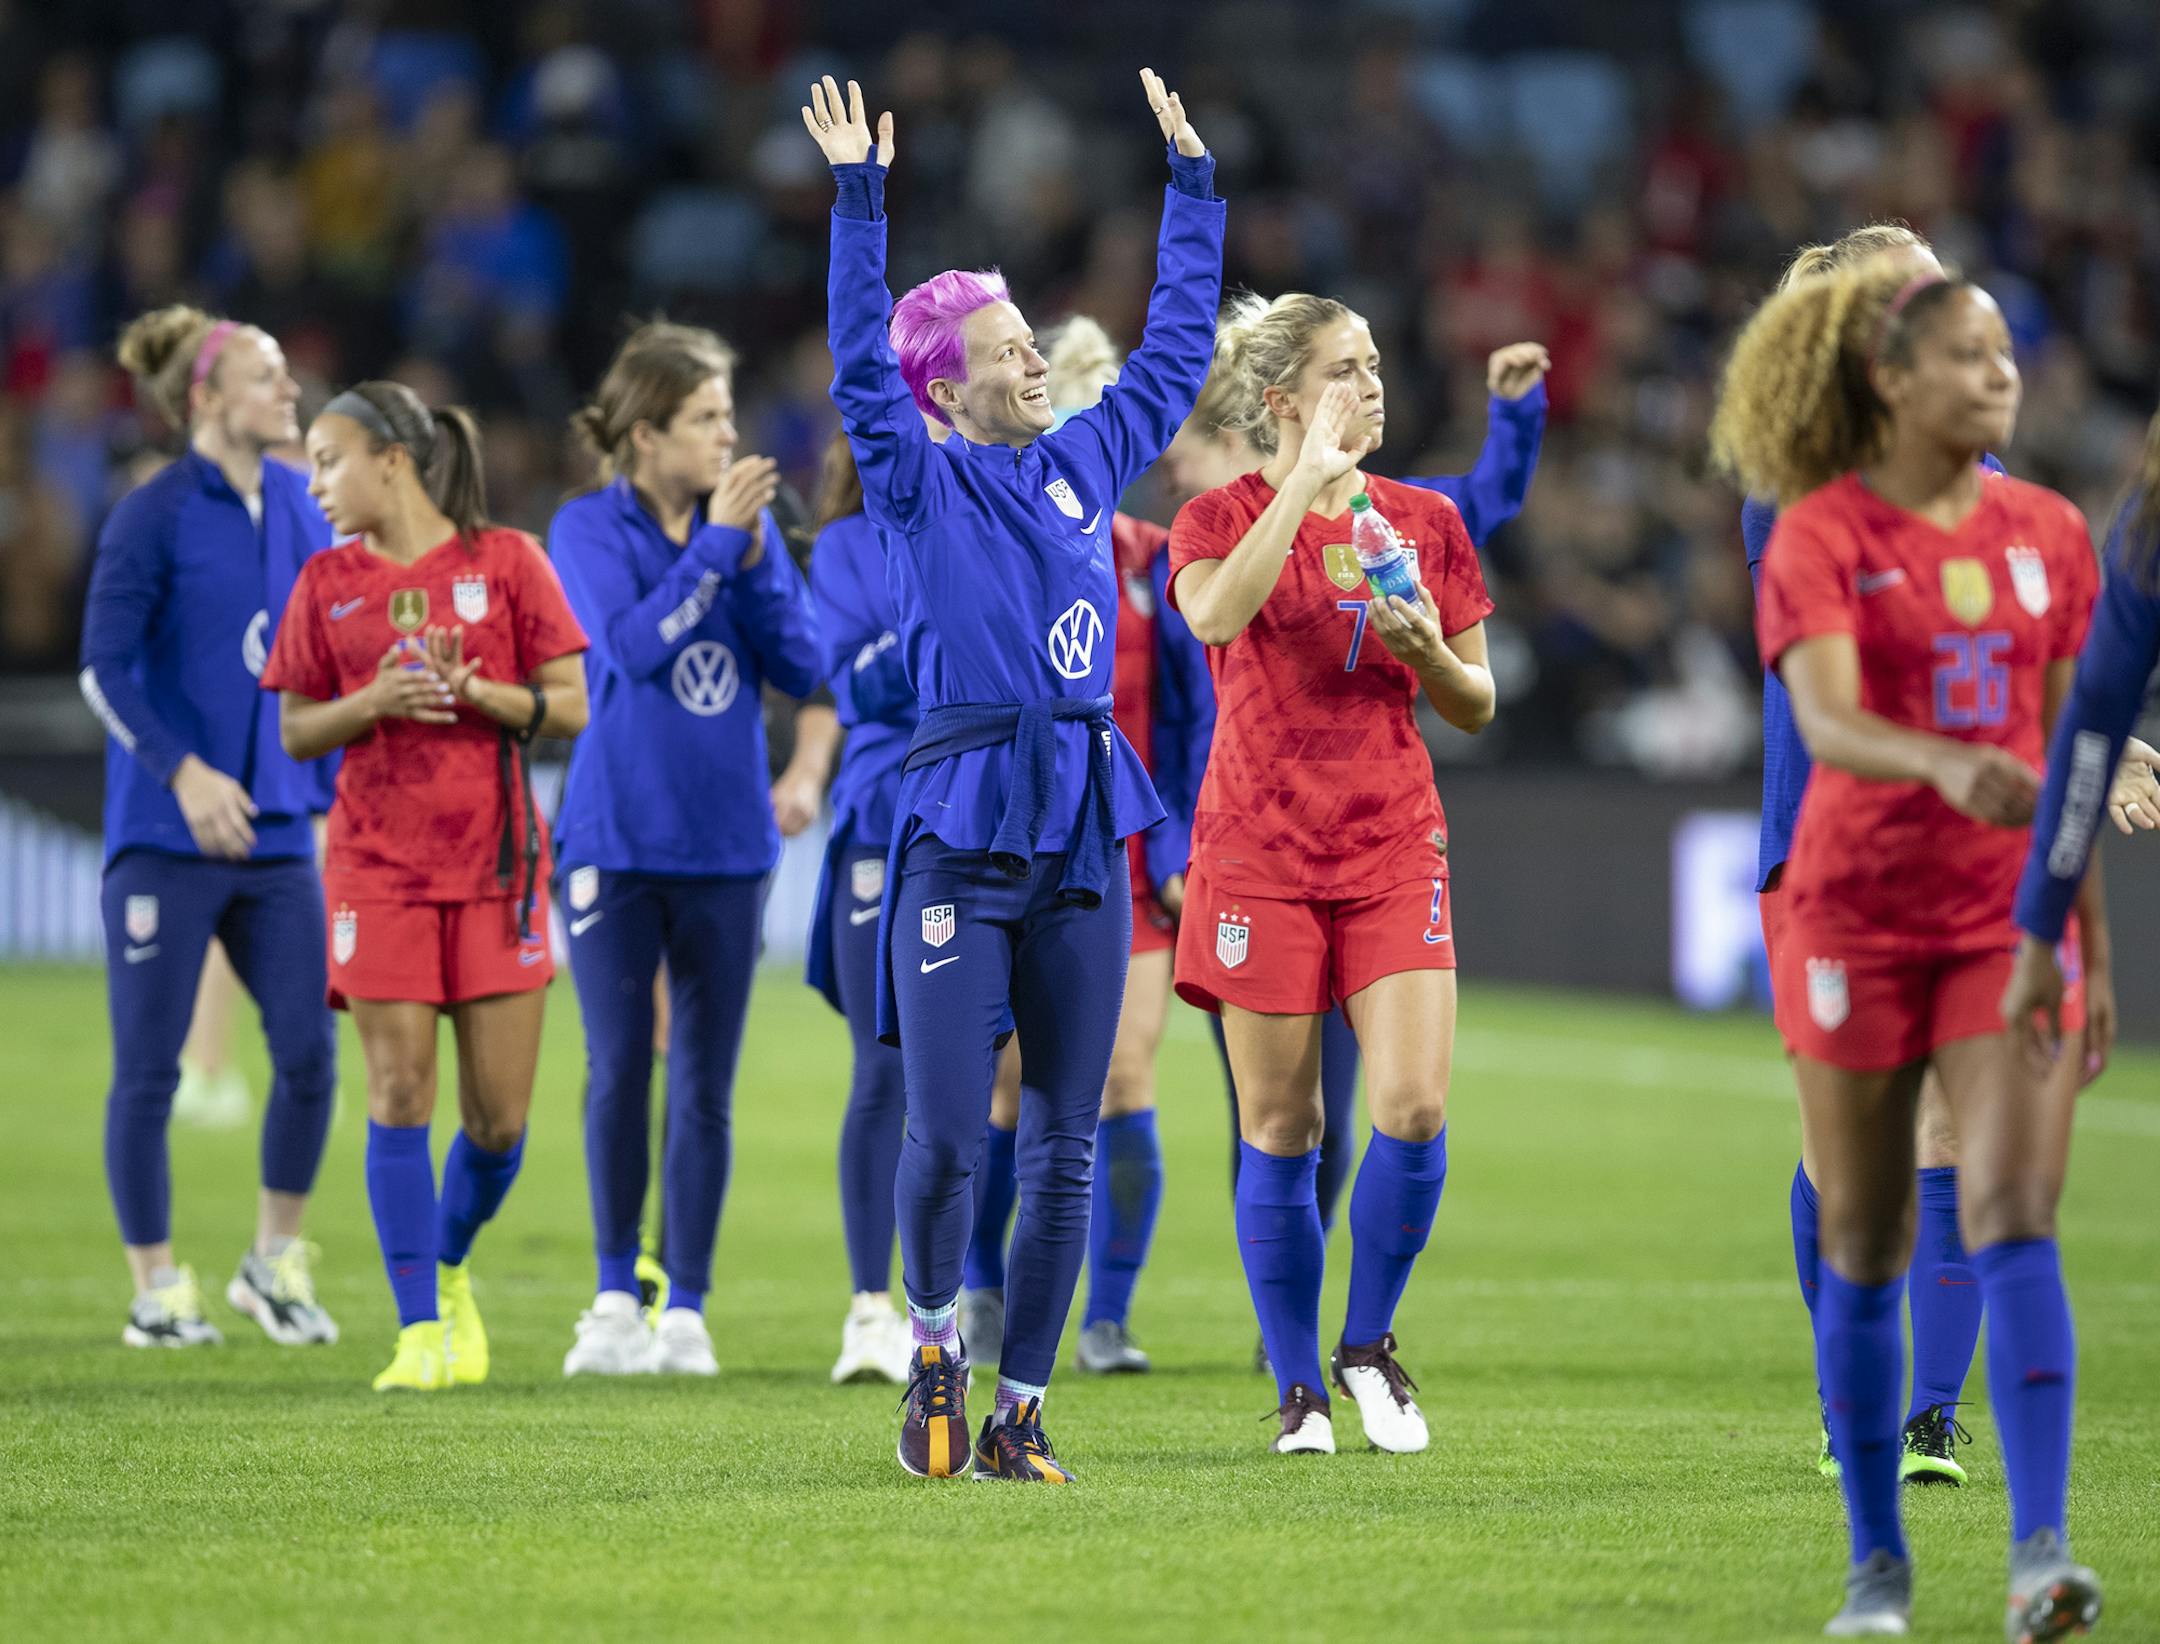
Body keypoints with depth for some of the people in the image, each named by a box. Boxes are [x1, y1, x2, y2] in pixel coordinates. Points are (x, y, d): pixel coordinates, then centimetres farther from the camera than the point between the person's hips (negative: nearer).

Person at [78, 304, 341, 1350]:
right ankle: (156, 1291, 12)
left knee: (307, 1054, -1)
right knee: (148, 1069, 0)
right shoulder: (154, 515, -9)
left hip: (276, 830, 5)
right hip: (166, 835, -5)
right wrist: (184, 772, -20)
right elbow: (104, 669, -11)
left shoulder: (299, 508, 8)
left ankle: (275, 1265, 17)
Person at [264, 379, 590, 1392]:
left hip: (496, 863, -1)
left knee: (498, 1116, -1)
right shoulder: (327, 583, 8)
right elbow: (295, 732, 9)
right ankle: (420, 1330, -4)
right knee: (399, 1096, -8)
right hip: (376, 869, 1)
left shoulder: (505, 561, 2)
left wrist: (475, 691, -16)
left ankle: (450, 1269, 27)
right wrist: (372, 703, -10)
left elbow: (570, 706, 1)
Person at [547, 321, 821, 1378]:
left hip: (725, 844, 3)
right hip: (616, 840, -3)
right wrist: (714, 541, -20)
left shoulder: (748, 525, 5)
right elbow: (633, 645, -19)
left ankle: (686, 1309, 11)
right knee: (618, 1073, -3)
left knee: (703, 1085, 4)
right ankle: (618, 1296, 11)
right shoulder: (590, 528, -4)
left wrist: (754, 555, -13)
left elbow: (800, 667, -2)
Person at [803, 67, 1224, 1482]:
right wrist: (861, 198, -19)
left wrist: (1192, 181, 22)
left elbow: (1178, 347, 22)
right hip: (961, 843, -4)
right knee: (945, 1138, -11)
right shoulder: (920, 487, 1)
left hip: (1083, 844, 4)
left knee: (1065, 1151, 3)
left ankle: (1019, 1413, 10)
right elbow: (861, 370, -13)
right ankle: (934, 1339, 16)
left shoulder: (1087, 463, 14)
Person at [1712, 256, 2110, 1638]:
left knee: (2015, 1217, -12)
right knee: (1864, 1245, 5)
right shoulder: (1822, 536, -7)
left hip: (2010, 916, 2)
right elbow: (1828, 724, -22)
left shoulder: (2050, 534, 7)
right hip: (1858, 914, -2)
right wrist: (1947, 764, -42)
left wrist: (2094, 943, 12)